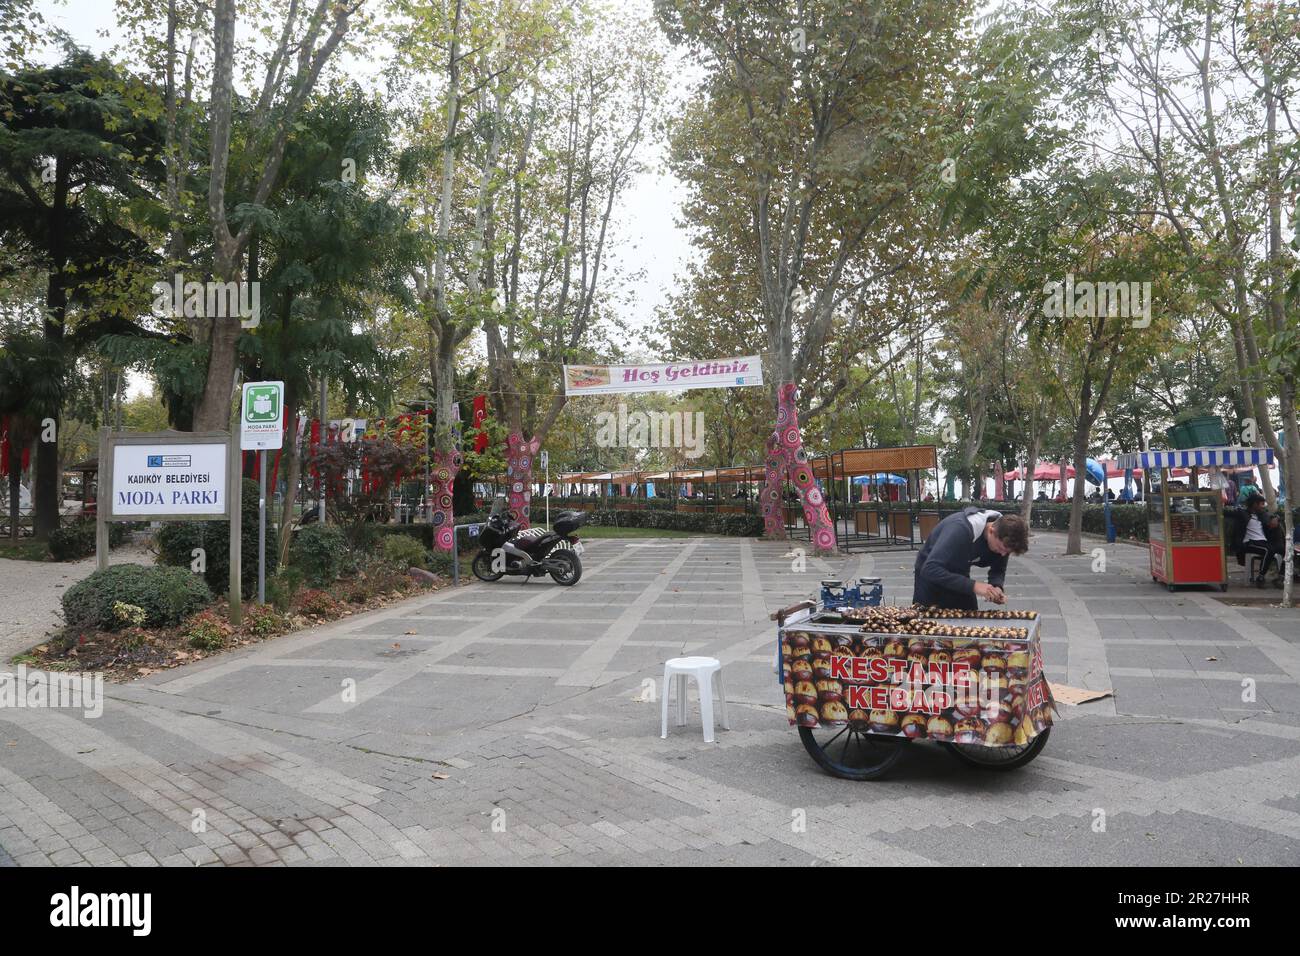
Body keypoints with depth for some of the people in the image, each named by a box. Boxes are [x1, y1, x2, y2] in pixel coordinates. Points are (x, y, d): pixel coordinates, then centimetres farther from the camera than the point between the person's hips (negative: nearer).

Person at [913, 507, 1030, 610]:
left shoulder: (1003, 538, -18)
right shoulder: (961, 529, -37)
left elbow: (998, 569, 0)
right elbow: (930, 569, -43)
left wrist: (997, 587, -24)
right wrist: (973, 586, -47)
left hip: (959, 576, 5)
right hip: (929, 574, -5)